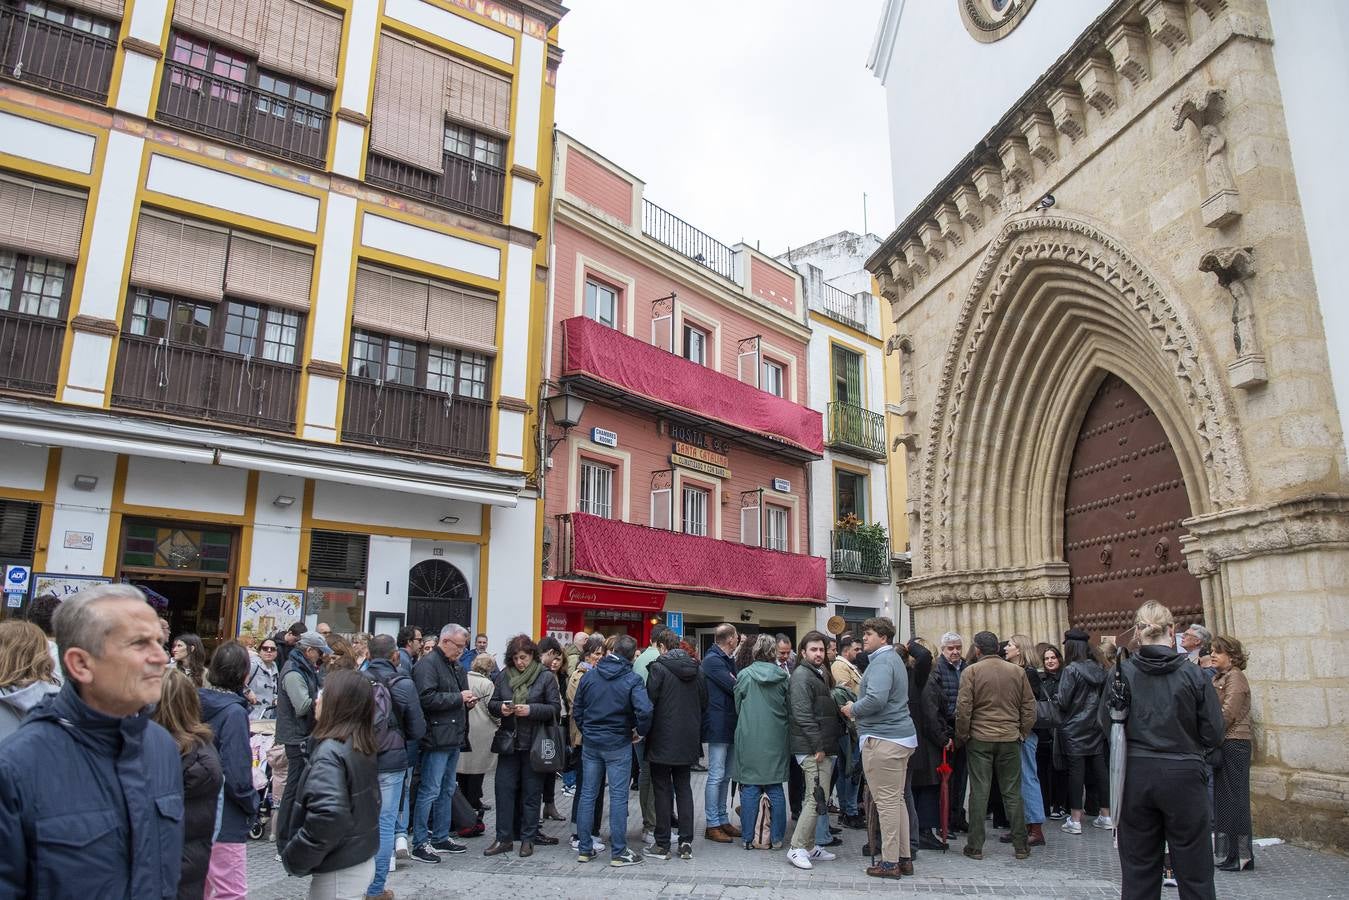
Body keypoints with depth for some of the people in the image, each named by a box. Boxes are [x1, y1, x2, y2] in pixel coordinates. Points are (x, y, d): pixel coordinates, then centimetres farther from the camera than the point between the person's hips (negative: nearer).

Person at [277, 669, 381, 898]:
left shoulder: (330, 752, -21)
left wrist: (294, 859, -18)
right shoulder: (361, 746, 4)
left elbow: (328, 817, -32)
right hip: (362, 861, 8)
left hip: (338, 872, -8)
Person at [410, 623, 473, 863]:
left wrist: (468, 701, 9)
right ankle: (420, 843, 5)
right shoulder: (427, 664, -12)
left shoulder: (457, 667, 17)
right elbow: (427, 698, -24)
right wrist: (458, 697, -17)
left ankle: (441, 837, 27)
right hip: (437, 737, -10)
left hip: (454, 737, 10)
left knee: (448, 789, 16)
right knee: (430, 791, -4)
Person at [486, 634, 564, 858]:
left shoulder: (546, 677, -5)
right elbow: (491, 704, 10)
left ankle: (528, 839, 18)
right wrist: (500, 708, -12)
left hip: (534, 744, -3)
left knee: (532, 792, 7)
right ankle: (503, 838, 16)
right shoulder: (504, 675, 4)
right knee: (504, 789, 4)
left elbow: (555, 708, -8)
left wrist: (531, 710, -22)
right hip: (508, 742, 3)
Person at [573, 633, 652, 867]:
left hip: (590, 743, 4)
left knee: (588, 794, 11)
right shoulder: (632, 680, -12)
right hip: (618, 745, -4)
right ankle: (618, 853, 8)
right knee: (618, 797, 3)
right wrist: (640, 731, -7)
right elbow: (644, 710, -25)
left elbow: (577, 710, 6)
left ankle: (584, 849, 18)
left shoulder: (590, 676, 1)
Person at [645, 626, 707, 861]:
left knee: (662, 791, 5)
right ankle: (686, 843, 13)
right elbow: (704, 703, 10)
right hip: (688, 741, 5)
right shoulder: (696, 669, 4)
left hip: (662, 741, -5)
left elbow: (649, 702, -15)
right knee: (684, 789, 14)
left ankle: (662, 844, 9)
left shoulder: (658, 667, -13)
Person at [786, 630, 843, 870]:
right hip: (811, 748, -10)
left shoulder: (820, 675, 20)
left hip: (823, 747, 10)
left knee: (816, 798, 13)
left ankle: (810, 846, 21)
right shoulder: (801, 675, -11)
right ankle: (797, 848, -5)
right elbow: (803, 715, -18)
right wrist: (818, 746, -18)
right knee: (817, 798, -11)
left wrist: (828, 746, 17)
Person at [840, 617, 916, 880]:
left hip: (882, 739, -11)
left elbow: (876, 699, -29)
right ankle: (904, 858, 22)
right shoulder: (894, 659, 18)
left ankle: (890, 862, 3)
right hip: (901, 737, 11)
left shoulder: (882, 662, -15)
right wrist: (857, 709, 17)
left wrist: (853, 710, -12)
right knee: (897, 799, 16)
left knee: (886, 801, -3)